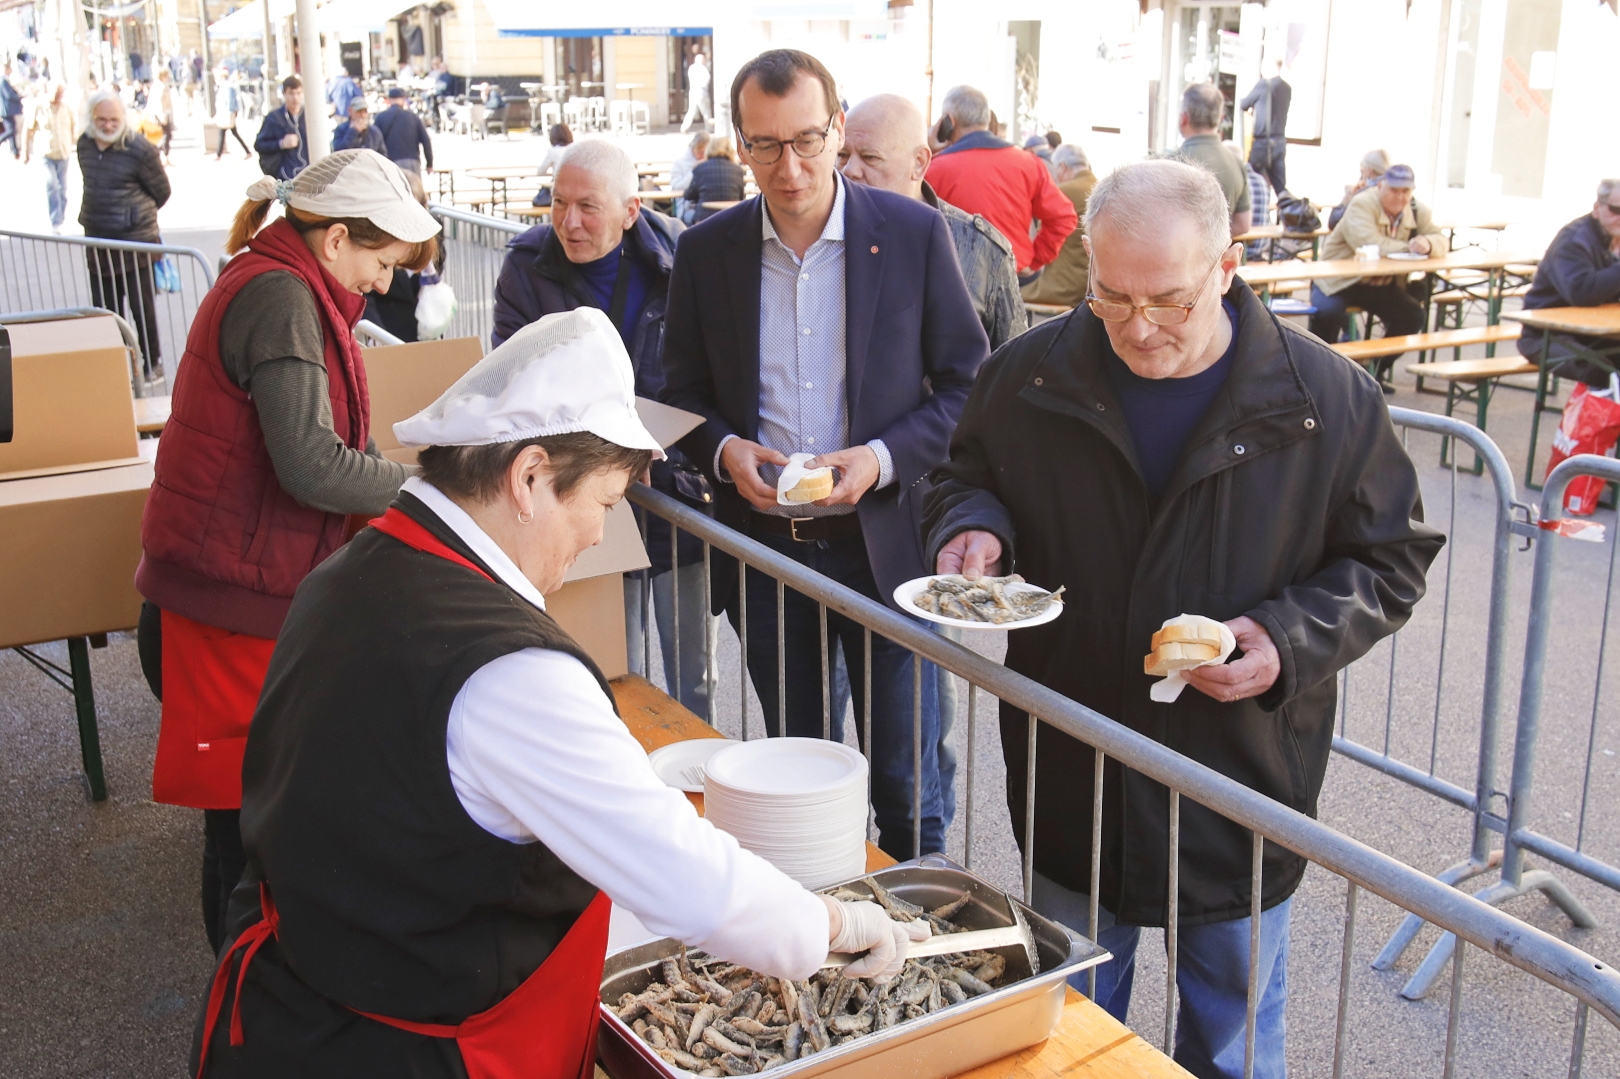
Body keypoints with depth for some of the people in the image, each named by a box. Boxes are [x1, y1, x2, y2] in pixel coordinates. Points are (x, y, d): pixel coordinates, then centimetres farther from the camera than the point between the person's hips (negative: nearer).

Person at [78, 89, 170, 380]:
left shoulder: (140, 150, -15)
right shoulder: (84, 144, 5)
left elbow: (161, 193, -4)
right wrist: (100, 215, 17)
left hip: (136, 240, -6)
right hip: (96, 240, 6)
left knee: (143, 308, 2)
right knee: (104, 310, 13)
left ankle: (152, 363, 17)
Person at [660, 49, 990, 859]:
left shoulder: (914, 234, -5)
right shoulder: (705, 251, 2)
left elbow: (968, 384, 0)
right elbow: (682, 396, 10)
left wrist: (883, 457, -16)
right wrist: (724, 451, -11)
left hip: (885, 544, -2)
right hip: (764, 548, 2)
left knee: (905, 778, 8)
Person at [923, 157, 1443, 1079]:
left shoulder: (1326, 398, -11)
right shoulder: (1030, 376, -7)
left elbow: (1389, 560, -1)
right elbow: (969, 477, 11)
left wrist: (1292, 641, -19)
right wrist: (972, 527, -13)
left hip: (1246, 786, -1)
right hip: (1072, 783, 2)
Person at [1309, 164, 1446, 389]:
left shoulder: (1418, 212, 3)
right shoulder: (1362, 204, -17)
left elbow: (1440, 240, -4)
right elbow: (1368, 244, -33)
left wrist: (1427, 243, -30)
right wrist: (1409, 247, -25)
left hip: (1382, 285, 6)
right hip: (1339, 281, -6)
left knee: (1413, 315, -12)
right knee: (1328, 313, -33)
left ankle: (1379, 369, 9)